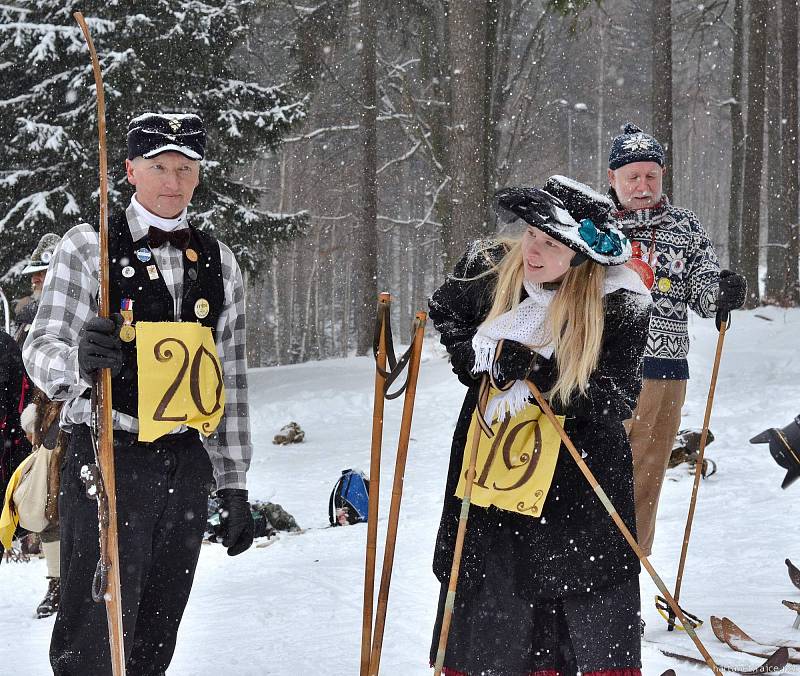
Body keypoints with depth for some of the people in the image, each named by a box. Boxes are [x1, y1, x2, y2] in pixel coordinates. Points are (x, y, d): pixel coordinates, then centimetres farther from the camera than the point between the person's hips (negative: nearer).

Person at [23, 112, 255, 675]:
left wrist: (235, 487, 12)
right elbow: (40, 351, -7)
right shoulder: (87, 247, 0)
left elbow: (231, 379, 15)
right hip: (108, 459, -4)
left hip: (187, 463, 4)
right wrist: (78, 359, -32)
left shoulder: (220, 263, 13)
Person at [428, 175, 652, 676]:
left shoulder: (621, 303, -17)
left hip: (581, 478, -3)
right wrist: (478, 354, -6)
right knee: (491, 597, 12)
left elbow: (616, 400, -18)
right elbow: (443, 313, 13)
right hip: (491, 458, 3)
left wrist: (537, 372, -27)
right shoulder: (488, 269, -8)